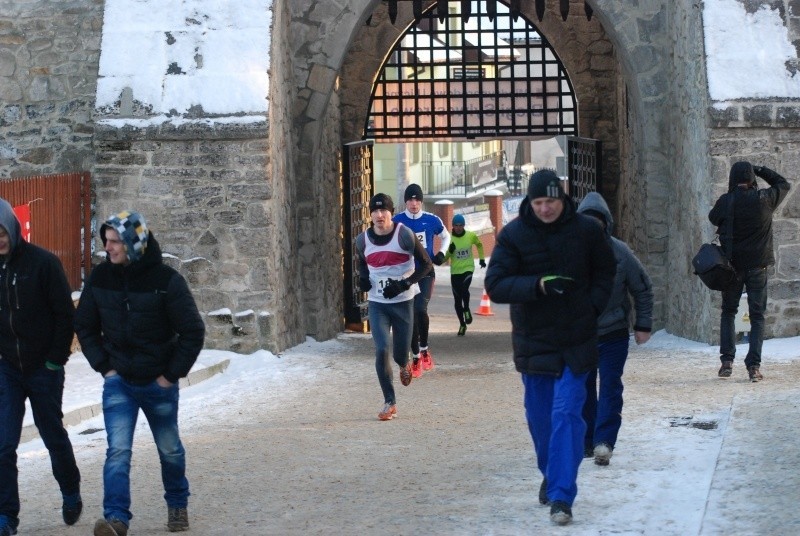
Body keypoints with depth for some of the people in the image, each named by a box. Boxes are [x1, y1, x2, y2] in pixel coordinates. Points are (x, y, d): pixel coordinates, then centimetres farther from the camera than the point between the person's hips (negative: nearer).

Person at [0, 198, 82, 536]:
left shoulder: (44, 263, -11)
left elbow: (65, 314, -8)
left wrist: (56, 359, -10)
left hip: (43, 369, -3)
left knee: (54, 437, 13)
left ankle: (71, 494, 36)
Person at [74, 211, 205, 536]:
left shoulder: (166, 281, -14)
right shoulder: (100, 278, -4)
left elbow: (193, 332, -9)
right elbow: (85, 327, 10)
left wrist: (172, 374, -10)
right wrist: (103, 366, 0)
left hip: (159, 384, -1)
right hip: (119, 382, 1)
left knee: (170, 449, 16)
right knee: (118, 450, -14)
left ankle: (177, 504, 39)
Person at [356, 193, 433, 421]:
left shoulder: (404, 235, -12)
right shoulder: (363, 240, 0)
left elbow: (426, 264, -6)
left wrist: (404, 284, -17)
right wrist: (362, 278, -1)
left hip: (402, 301, -2)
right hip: (377, 302, 2)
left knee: (400, 353, 5)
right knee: (382, 350, -10)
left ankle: (404, 366, 45)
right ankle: (389, 402, 1)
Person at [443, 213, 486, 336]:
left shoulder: (471, 236, -3)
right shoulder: (449, 238, -6)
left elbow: (479, 245, 20)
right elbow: (444, 258, -4)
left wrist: (481, 259, 19)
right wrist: (449, 251, -23)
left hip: (468, 269, -1)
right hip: (455, 272, 1)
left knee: (464, 289, -29)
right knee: (457, 299, 4)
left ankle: (466, 309, 0)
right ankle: (462, 324, 21)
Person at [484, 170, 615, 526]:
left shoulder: (586, 230, -4)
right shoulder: (512, 236, -8)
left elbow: (605, 271, 12)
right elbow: (495, 285, -13)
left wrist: (594, 305, -3)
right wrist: (538, 285, -27)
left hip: (576, 341, -1)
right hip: (532, 340, 2)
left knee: (566, 415, -11)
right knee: (539, 417, 14)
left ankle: (561, 496, -13)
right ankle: (551, 476, 37)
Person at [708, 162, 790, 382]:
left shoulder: (725, 201, -10)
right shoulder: (764, 199, -9)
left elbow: (713, 218, 11)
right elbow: (783, 184, 10)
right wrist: (760, 170, 10)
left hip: (731, 265, 1)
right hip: (757, 265, -1)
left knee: (728, 312, 16)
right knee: (757, 316, 4)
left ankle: (727, 361, 7)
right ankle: (754, 365, -5)